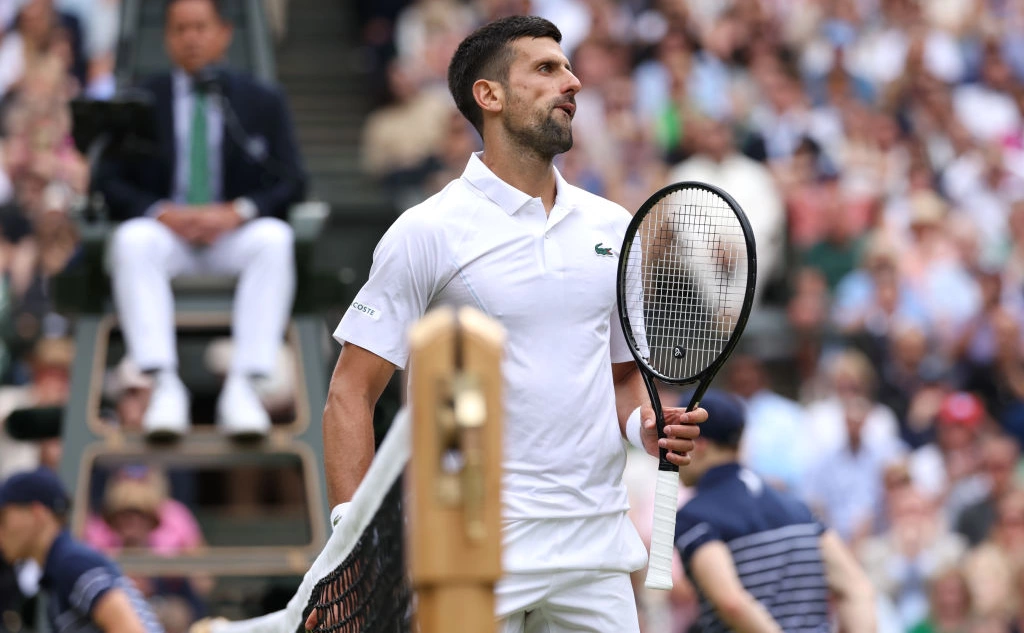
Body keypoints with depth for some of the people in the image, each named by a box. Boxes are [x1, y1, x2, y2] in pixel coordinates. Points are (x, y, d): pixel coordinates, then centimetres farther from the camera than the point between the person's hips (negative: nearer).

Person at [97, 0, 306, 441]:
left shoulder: (262, 103, 12)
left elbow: (290, 185, 3)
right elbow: (110, 183, 3)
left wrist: (237, 211, -17)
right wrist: (162, 212, -17)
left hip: (234, 237, 0)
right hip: (164, 231, 0)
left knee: (275, 239, -35)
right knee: (132, 241, -35)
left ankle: (243, 388, -40)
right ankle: (165, 387, -42)